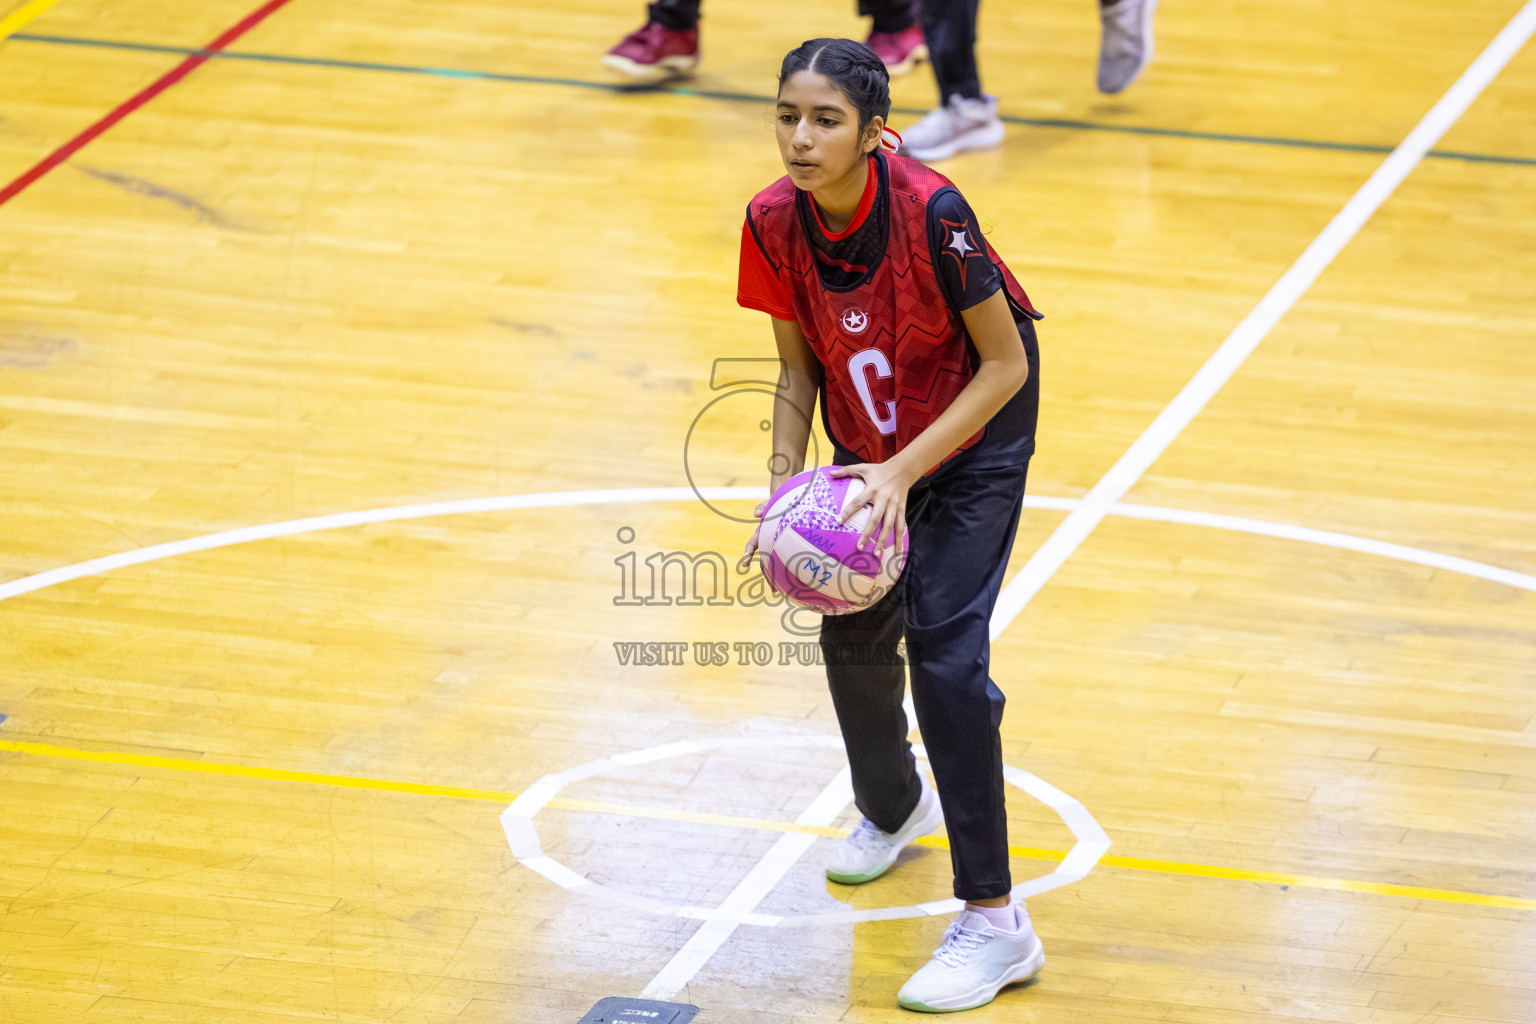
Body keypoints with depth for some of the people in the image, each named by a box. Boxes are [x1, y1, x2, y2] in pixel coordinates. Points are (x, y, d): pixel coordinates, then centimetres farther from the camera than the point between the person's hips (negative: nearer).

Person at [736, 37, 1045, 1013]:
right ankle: (894, 807, 47)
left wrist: (903, 471, -29)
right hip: (870, 443, 6)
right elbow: (799, 366, -2)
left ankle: (996, 923, -12)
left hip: (976, 435, -6)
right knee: (852, 634, 13)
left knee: (945, 647, -16)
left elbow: (1005, 365, -23)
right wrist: (784, 483, -16)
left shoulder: (930, 212, -31)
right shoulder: (774, 223, -16)